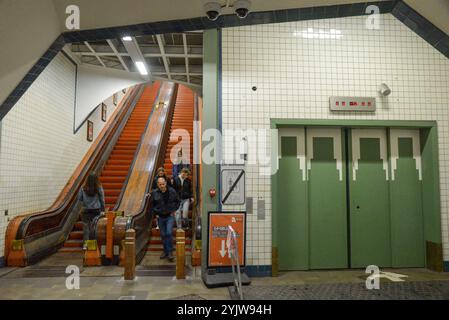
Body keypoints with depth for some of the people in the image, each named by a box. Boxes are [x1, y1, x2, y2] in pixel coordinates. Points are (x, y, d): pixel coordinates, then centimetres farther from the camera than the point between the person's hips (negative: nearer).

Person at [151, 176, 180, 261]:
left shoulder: (172, 191, -6)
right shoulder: (154, 193, -4)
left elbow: (177, 202, 9)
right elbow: (152, 205, 10)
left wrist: (173, 210, 2)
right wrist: (155, 213, 3)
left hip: (169, 216, -2)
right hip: (160, 217, 2)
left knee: (169, 233, -12)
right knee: (163, 235, 9)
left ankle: (170, 252, 0)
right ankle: (165, 251, 23)